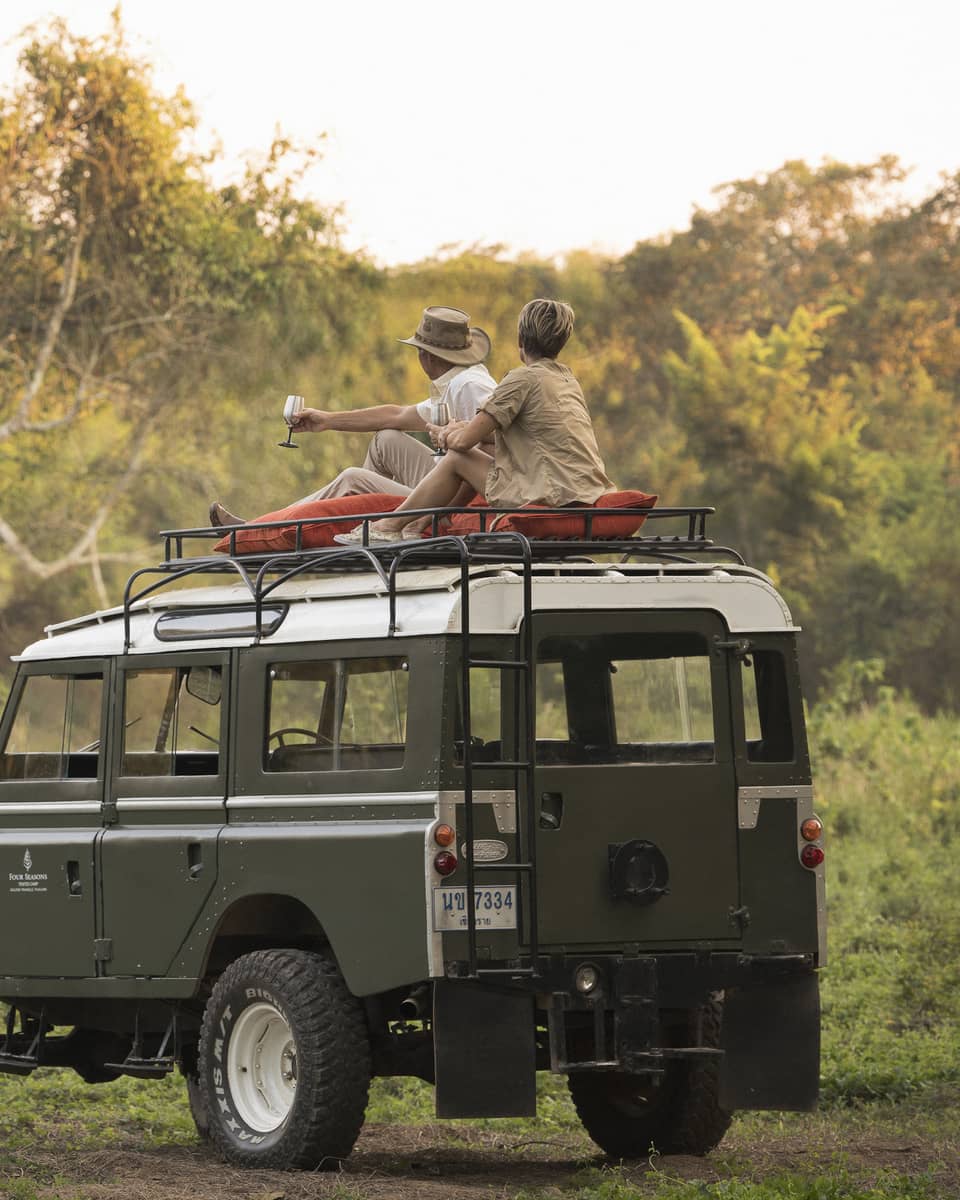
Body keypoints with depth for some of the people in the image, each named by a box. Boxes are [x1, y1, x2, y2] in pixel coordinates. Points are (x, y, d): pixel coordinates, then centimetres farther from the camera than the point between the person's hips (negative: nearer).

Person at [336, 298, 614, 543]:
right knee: (480, 453, 23)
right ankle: (426, 522, 33)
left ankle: (390, 526, 19)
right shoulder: (566, 378, 18)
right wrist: (467, 429, 18)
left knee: (457, 459, 6)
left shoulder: (523, 378, -10)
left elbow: (464, 441, -8)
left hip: (555, 500, -9)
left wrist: (451, 435, 14)